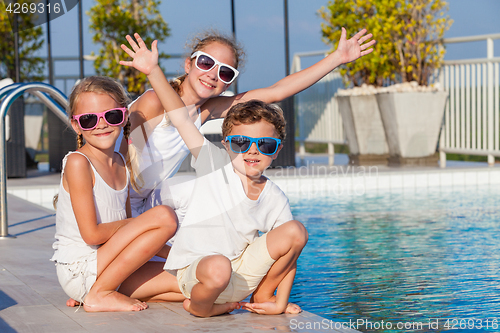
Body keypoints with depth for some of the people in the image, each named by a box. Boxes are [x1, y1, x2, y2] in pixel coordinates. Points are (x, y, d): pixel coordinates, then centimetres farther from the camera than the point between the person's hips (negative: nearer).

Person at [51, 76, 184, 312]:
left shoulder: (120, 163, 12)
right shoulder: (77, 162, -12)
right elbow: (92, 234, -17)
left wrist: (164, 250, 2)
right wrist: (145, 222, -7)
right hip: (79, 269, -8)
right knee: (165, 216, -19)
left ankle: (99, 292, 7)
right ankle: (98, 295, -13)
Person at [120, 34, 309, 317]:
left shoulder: (276, 199, 1)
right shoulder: (216, 163, -7)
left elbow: (288, 252, 6)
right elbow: (181, 116, -15)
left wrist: (280, 303, -4)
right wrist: (153, 71, -24)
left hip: (242, 276, 4)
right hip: (196, 272, -4)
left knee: (296, 231, -13)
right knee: (218, 268, -40)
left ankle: (262, 294, 6)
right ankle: (200, 307, -5)